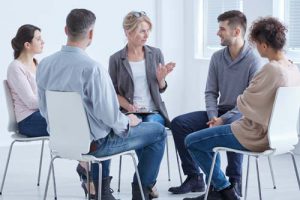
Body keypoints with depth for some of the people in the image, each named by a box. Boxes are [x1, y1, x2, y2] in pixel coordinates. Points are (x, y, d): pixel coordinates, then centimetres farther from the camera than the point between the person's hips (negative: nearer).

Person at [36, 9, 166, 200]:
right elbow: (109, 116, -25)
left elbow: (45, 110, 4)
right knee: (158, 131, 11)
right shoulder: (92, 68, -27)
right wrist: (128, 122, -3)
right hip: (93, 143, -7)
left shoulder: (45, 64, -6)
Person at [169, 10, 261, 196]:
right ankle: (194, 177, -3)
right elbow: (211, 92, 7)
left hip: (242, 114, -6)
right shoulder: (217, 57, 5)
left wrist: (223, 119, -22)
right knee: (179, 123, -10)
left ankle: (234, 182, -21)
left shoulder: (253, 60, -14)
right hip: (220, 112, 6)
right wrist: (213, 117, -12)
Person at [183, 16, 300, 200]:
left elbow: (244, 104, -19)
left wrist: (240, 99, 4)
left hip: (255, 136, -9)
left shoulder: (271, 69, -26)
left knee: (192, 142, 3)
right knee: (210, 134, 26)